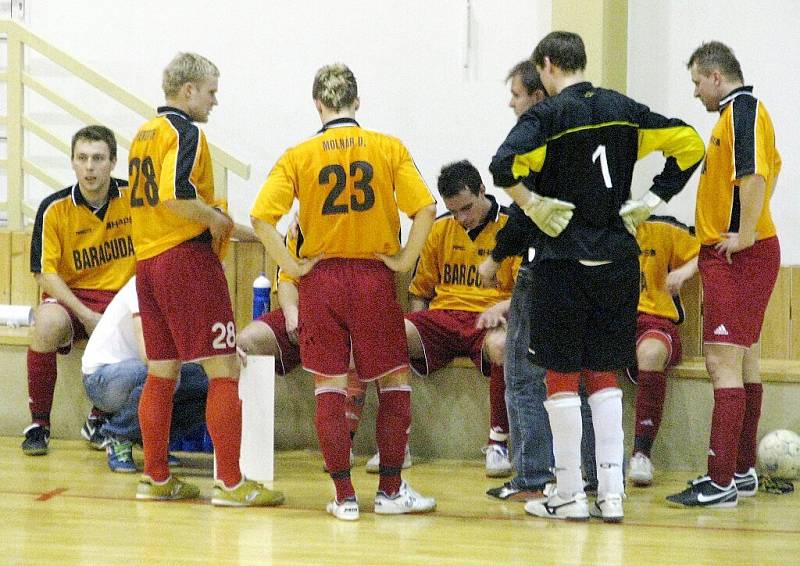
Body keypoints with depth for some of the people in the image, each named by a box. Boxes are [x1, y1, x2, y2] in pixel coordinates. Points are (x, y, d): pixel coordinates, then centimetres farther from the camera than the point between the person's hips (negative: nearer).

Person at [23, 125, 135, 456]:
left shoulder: (134, 197, -4)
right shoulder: (54, 209, -7)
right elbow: (44, 274, -8)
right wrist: (85, 315, -20)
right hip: (70, 295, -1)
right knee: (47, 323, -36)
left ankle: (98, 421, -4)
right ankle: (38, 423, -18)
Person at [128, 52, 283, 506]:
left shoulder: (144, 135, 17)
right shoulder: (185, 132, -11)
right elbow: (174, 194, -25)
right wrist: (215, 218, -11)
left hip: (147, 260, 9)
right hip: (187, 259, -9)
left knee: (162, 372, 14)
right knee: (224, 370, -6)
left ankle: (157, 478, 17)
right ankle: (231, 482, -7)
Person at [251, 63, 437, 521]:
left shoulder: (299, 155, -1)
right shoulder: (389, 148, -2)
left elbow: (261, 216, -11)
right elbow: (425, 209, -11)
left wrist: (292, 265, -4)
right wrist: (404, 260, -2)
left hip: (321, 277, 1)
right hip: (373, 276, 0)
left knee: (330, 385, 7)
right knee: (395, 378, 13)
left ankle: (344, 495, 6)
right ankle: (391, 489, 13)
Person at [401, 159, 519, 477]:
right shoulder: (439, 230, 15)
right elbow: (419, 291, 21)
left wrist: (503, 307, -23)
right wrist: (416, 336, 4)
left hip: (488, 321, -3)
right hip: (443, 317, 4)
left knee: (502, 344, -42)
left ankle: (498, 441, -25)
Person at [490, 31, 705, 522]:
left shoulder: (548, 114, -8)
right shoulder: (623, 109, 7)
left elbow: (505, 167, -24)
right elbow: (690, 144, 6)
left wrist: (536, 208, -11)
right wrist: (650, 202, 6)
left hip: (565, 257, -5)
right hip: (618, 257, 5)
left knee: (562, 376, 4)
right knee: (604, 374, 12)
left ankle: (570, 494, 6)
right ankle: (612, 491, 7)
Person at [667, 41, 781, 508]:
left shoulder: (742, 109, -13)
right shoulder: (742, 111, 18)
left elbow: (756, 174, -27)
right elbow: (772, 166, 32)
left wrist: (745, 234, -25)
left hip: (738, 256, -11)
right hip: (730, 255, 11)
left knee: (724, 362, -14)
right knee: (743, 360, 17)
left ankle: (722, 483, -16)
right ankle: (744, 471, 26)